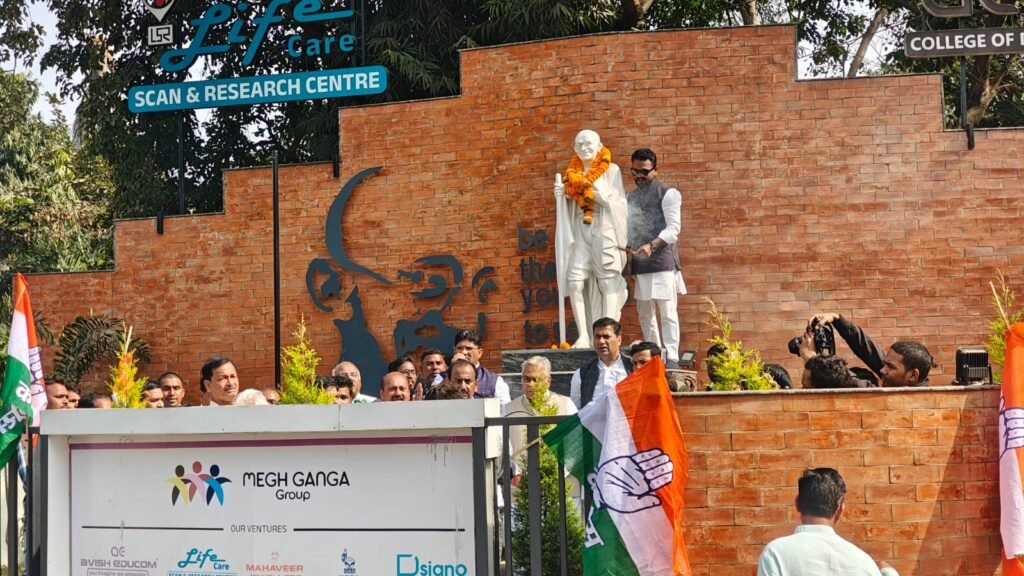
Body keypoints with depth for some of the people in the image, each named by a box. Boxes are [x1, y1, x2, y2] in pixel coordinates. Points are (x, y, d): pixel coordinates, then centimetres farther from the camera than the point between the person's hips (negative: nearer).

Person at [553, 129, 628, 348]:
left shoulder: (611, 170, 3)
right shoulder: (572, 174, 16)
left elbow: (620, 202, -2)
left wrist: (602, 193, -13)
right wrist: (560, 197, 1)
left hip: (604, 230, -4)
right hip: (580, 232, 4)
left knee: (608, 281, -8)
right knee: (574, 282, -8)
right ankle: (584, 336, -6)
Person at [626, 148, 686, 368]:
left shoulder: (668, 194, -2)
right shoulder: (631, 198, 18)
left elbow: (673, 228, -11)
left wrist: (652, 245, -25)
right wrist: (627, 263, 13)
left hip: (663, 261, -7)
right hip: (639, 264, 7)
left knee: (668, 311, -8)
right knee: (644, 314, 10)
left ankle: (671, 358, -8)